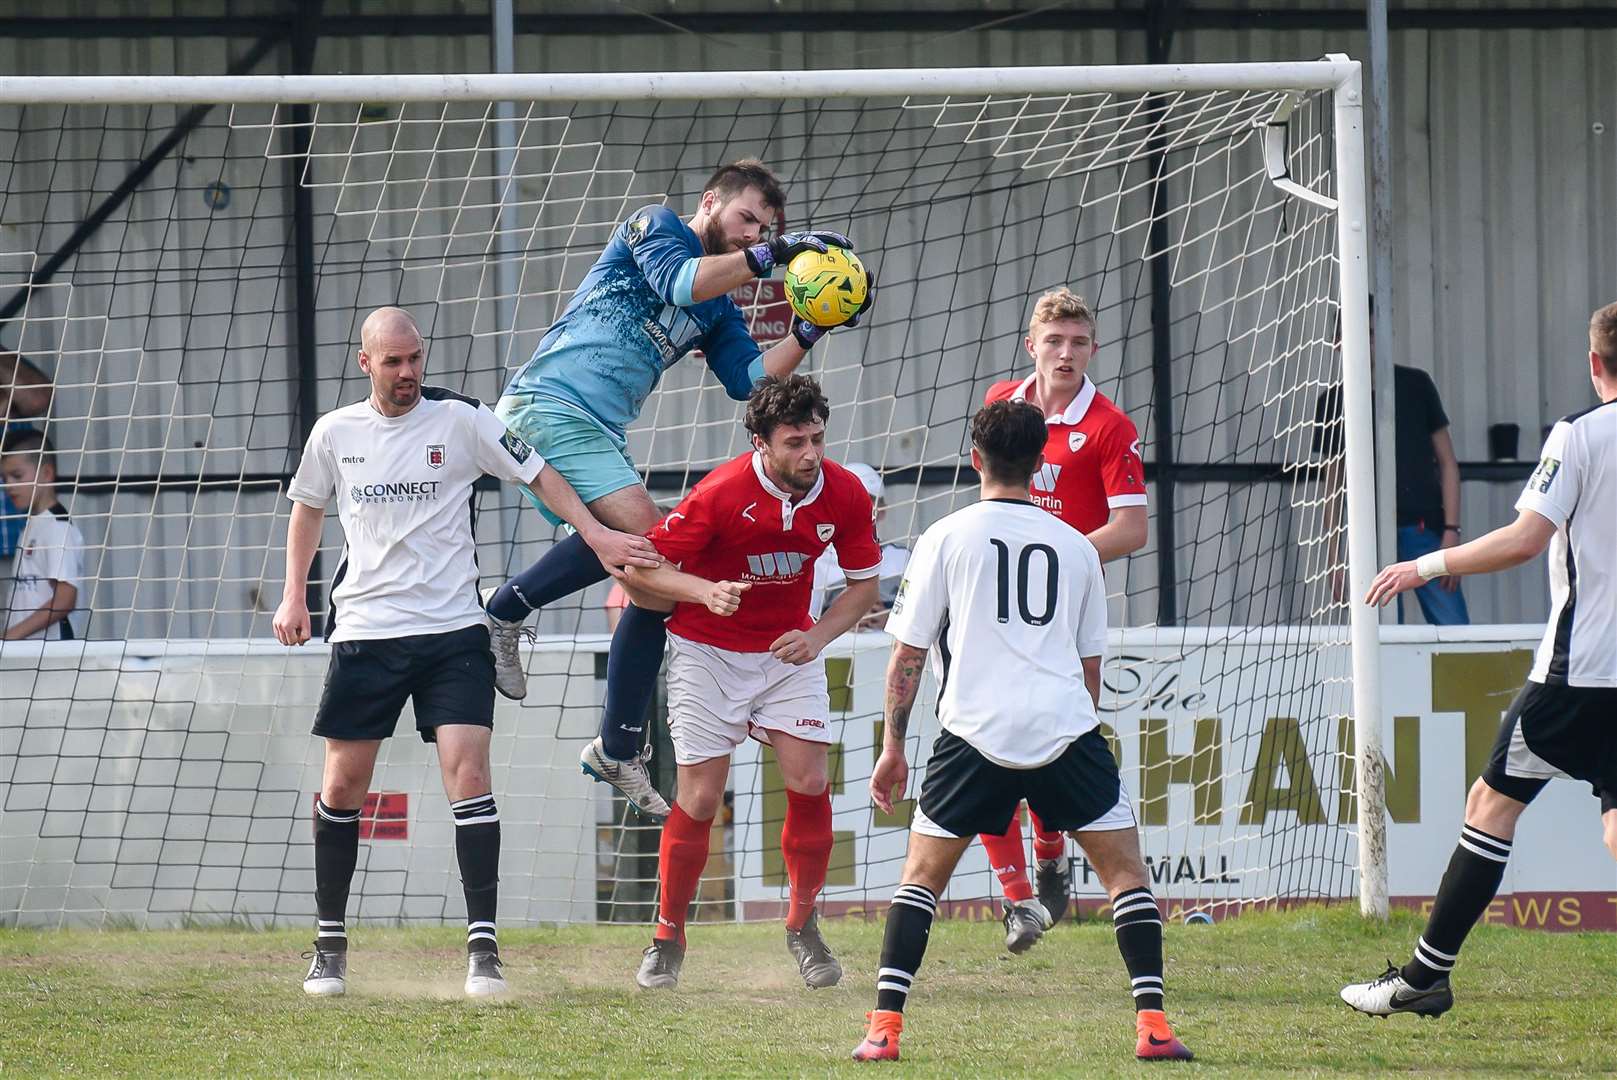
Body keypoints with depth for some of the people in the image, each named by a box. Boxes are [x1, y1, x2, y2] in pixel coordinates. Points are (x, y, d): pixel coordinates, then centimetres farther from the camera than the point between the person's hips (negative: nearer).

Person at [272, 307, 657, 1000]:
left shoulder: (460, 422, -1)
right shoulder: (335, 434, 6)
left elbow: (537, 474, 5)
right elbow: (308, 508, 22)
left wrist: (595, 533, -6)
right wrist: (294, 595, 14)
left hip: (451, 631, -2)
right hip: (365, 631, 2)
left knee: (468, 772, -14)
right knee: (342, 785, 2)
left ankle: (483, 944, -11)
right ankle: (330, 945, 14)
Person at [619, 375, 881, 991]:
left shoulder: (845, 494, -12)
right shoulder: (722, 494, -24)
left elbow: (864, 583, 3)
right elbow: (644, 565, -17)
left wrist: (818, 636, -13)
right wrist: (706, 591, -33)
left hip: (788, 650, 3)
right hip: (707, 651, -3)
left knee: (810, 782, -11)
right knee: (700, 797, -7)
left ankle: (803, 926, 10)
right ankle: (668, 939, 11)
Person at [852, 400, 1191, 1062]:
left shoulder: (946, 537, 7)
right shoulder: (1075, 547, 14)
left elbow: (907, 653, 6)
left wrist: (892, 747, 14)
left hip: (975, 730, -1)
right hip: (1064, 728, 1)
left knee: (923, 874, 11)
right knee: (1125, 868, 10)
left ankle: (884, 1027, 1)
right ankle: (1151, 1025, -2)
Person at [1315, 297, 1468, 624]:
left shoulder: (1415, 386, 5)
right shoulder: (1332, 403, 9)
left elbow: (1447, 462, 5)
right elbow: (1332, 486, 13)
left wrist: (1451, 530, -5)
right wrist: (1334, 559, 7)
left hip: (1424, 529, -1)